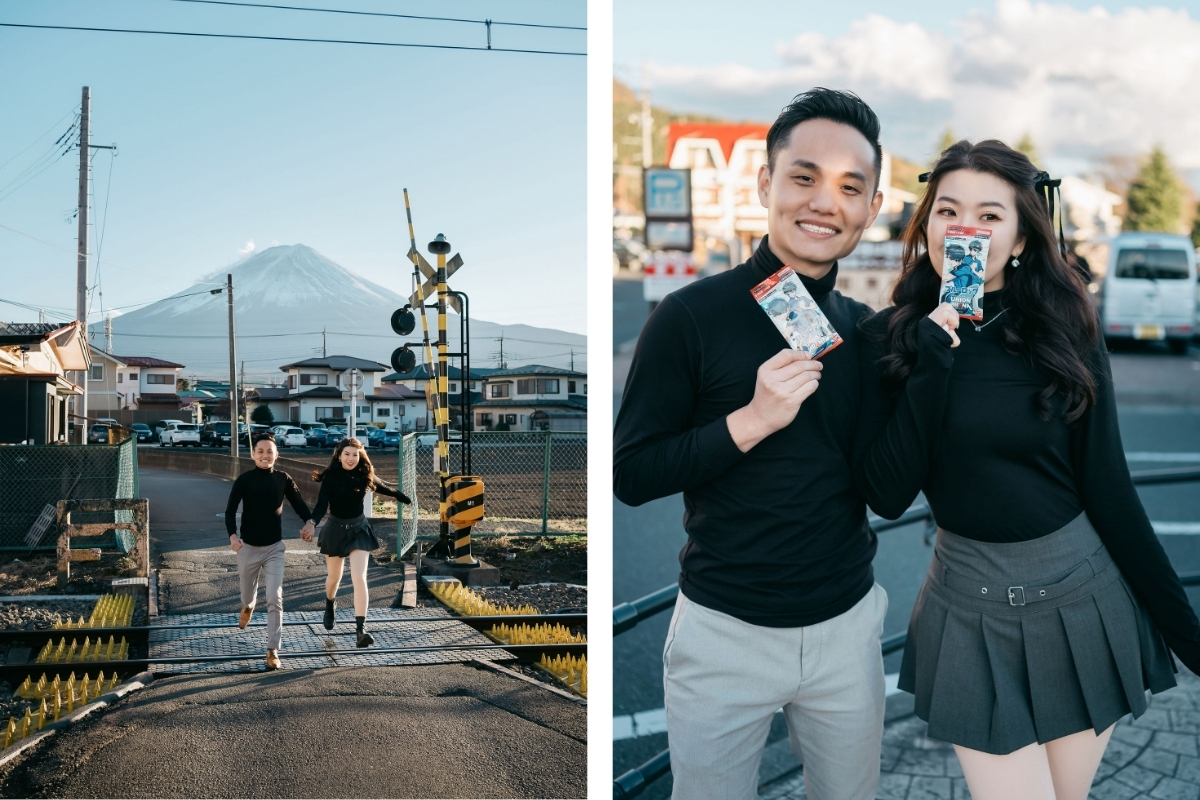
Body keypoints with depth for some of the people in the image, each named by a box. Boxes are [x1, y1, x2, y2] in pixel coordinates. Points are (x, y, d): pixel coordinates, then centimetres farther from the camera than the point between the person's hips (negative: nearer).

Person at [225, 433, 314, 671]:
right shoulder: (244, 479, -8)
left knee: (275, 599, -10)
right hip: (248, 547, 0)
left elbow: (298, 503, 2)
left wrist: (309, 521, -18)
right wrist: (232, 535, -25)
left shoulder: (283, 479, -3)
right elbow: (230, 510, -8)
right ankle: (248, 606, 59)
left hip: (274, 548, 0)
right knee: (247, 593, 20)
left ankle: (272, 650, -6)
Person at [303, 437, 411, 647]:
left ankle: (361, 629, -17)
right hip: (336, 530, -1)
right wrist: (312, 523, -47)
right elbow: (322, 504, -27)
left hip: (359, 529, 1)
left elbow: (384, 488, 13)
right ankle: (329, 606, 52)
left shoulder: (364, 476, -6)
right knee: (334, 576, 18)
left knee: (359, 578, -12)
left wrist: (405, 498, 26)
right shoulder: (331, 477, -16)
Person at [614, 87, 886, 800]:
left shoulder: (868, 330, 1)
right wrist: (751, 420, -24)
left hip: (848, 625, 4)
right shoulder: (693, 315, -12)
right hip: (724, 631, -4)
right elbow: (630, 475, -12)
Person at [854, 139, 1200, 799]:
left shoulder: (1065, 335, -5)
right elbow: (886, 496, -13)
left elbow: (1108, 490, -2)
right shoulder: (890, 338, -6)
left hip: (1084, 599, 1)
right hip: (973, 612, -1)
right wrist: (932, 366, -21)